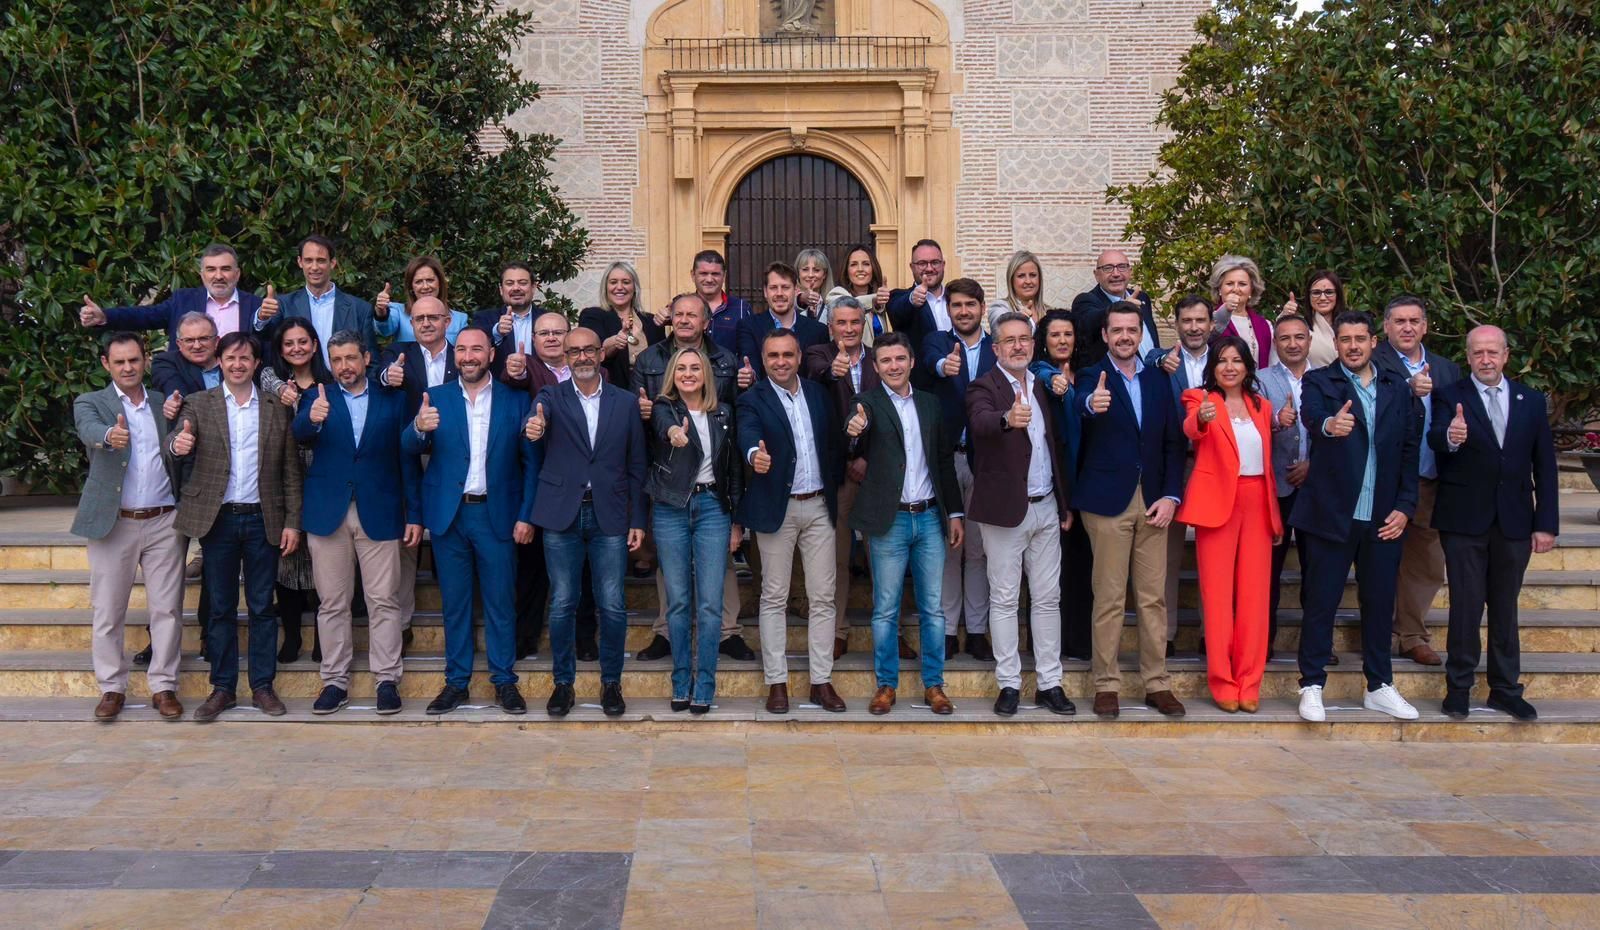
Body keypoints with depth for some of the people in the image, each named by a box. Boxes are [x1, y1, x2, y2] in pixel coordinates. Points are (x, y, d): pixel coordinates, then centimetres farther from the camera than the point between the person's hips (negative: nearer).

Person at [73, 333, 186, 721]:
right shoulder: (90, 403, 3)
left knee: (167, 608, 3)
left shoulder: (164, 402, 13)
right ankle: (112, 687, 15)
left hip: (163, 521, 2)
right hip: (113, 523, -2)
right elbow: (89, 430, -21)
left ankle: (163, 685, 12)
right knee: (108, 611, 4)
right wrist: (110, 436, -43)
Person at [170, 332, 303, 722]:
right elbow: (178, 439, -9)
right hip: (217, 519, 0)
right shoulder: (199, 404, 6)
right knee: (221, 608, 7)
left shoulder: (277, 408, 7)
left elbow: (290, 470, 5)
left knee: (262, 607, 6)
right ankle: (222, 687, 16)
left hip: (262, 520, 0)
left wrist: (293, 522, 0)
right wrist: (177, 444, -34)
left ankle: (263, 686, 14)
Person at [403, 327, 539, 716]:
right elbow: (409, 449, -5)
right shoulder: (435, 398, 5)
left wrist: (526, 515, -6)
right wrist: (419, 428, -28)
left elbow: (531, 461, 1)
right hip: (449, 514, 1)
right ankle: (456, 682, 18)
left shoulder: (516, 400, 2)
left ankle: (504, 681, 15)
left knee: (501, 602, 5)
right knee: (454, 602, 9)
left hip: (496, 514, -1)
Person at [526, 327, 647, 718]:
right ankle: (563, 682, 19)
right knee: (562, 605, 5)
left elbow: (636, 466, 7)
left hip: (610, 516, 0)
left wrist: (638, 520, 3)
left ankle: (611, 682, 18)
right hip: (563, 515, 0)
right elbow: (538, 416, -20)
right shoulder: (552, 397, 4)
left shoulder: (626, 402, 7)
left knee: (612, 606, 2)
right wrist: (534, 426, -44)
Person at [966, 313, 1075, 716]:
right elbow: (981, 422, -31)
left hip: (1046, 508, 6)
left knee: (1048, 598, 9)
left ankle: (1049, 683, 16)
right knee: (1004, 600, 2)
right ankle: (1009, 684, 10)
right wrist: (1007, 419, -53)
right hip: (1006, 510, -5)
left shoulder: (1043, 387, 12)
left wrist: (1066, 502, 14)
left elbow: (1056, 447, 17)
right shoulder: (984, 388, -7)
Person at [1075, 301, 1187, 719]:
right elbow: (1078, 419, -28)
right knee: (1109, 598, 2)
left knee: (1154, 597, 9)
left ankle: (1157, 684, 17)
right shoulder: (1092, 379, -4)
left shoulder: (1158, 377, 10)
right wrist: (1091, 405, -51)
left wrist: (1171, 495, -3)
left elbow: (1174, 441, 9)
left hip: (1153, 500, 4)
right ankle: (1106, 685, 11)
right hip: (1108, 500, -4)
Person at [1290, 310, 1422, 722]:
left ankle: (1379, 686, 23)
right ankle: (1312, 686, 11)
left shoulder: (1398, 389, 11)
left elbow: (1410, 450, 10)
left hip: (1384, 518, 4)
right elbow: (1311, 416, -22)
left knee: (1380, 603, 11)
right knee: (1321, 601, 2)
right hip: (1333, 514, -3)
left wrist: (1405, 506, 0)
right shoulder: (1319, 381, 0)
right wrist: (1329, 424, -46)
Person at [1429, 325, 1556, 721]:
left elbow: (1544, 466, 6)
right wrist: (1450, 437, -47)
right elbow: (1434, 439, -23)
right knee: (1466, 605, 0)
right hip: (1465, 521, -3)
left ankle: (1505, 688, 22)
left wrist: (1546, 524, 1)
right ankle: (1458, 687, 13)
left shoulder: (1531, 400, 7)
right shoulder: (1449, 397, -3)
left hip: (1514, 522, 3)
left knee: (1505, 607, 12)